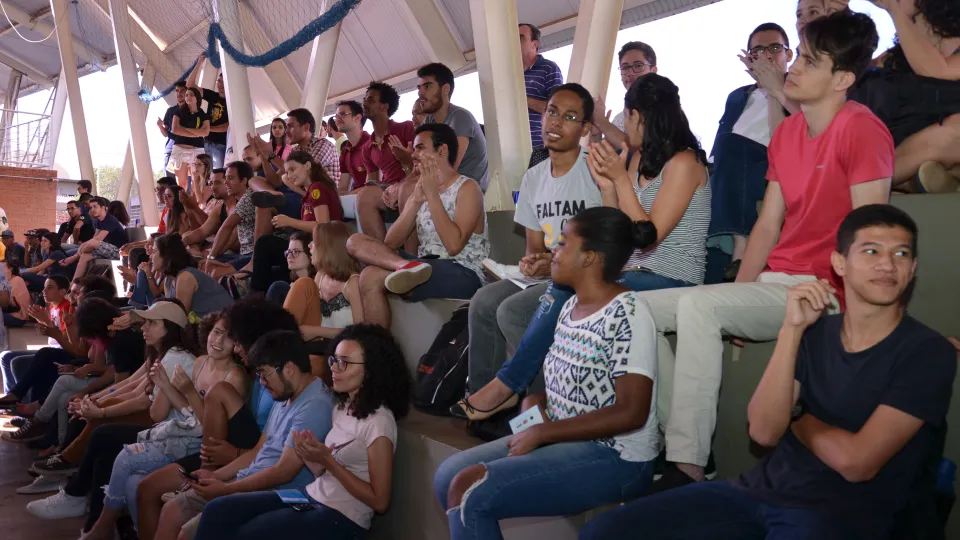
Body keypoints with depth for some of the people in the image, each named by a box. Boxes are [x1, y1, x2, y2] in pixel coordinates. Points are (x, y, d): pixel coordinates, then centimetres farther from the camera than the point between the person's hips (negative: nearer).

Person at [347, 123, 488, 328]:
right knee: (356, 242, -11)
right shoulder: (420, 190, 19)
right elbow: (390, 244, 6)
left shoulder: (467, 188, -3)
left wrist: (433, 194, -15)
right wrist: (416, 201, -6)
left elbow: (453, 246, -19)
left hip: (462, 274, -8)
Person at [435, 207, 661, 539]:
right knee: (448, 475, 0)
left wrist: (541, 433, -19)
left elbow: (630, 413, -23)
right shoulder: (571, 306, 7)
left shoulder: (627, 314, -18)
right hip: (564, 440, 8)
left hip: (615, 457, -8)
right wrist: (534, 403, -5)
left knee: (470, 491, -19)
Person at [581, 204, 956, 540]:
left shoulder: (928, 353, -5)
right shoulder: (816, 330, 8)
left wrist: (796, 418, 3)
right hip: (763, 489, 5)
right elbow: (763, 431, -6)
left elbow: (855, 462, -14)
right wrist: (791, 330, -12)